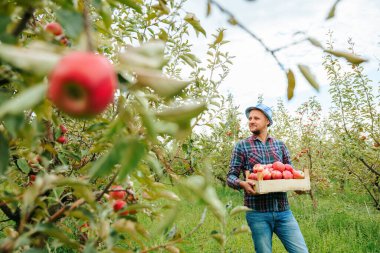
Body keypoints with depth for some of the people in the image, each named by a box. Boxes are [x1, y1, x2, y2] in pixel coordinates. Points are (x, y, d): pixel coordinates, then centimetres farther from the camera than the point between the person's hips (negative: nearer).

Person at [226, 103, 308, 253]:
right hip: (258, 213, -2)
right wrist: (242, 183, -23)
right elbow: (231, 176, -1)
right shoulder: (242, 146, 2)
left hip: (283, 211, 3)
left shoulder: (280, 145, 11)